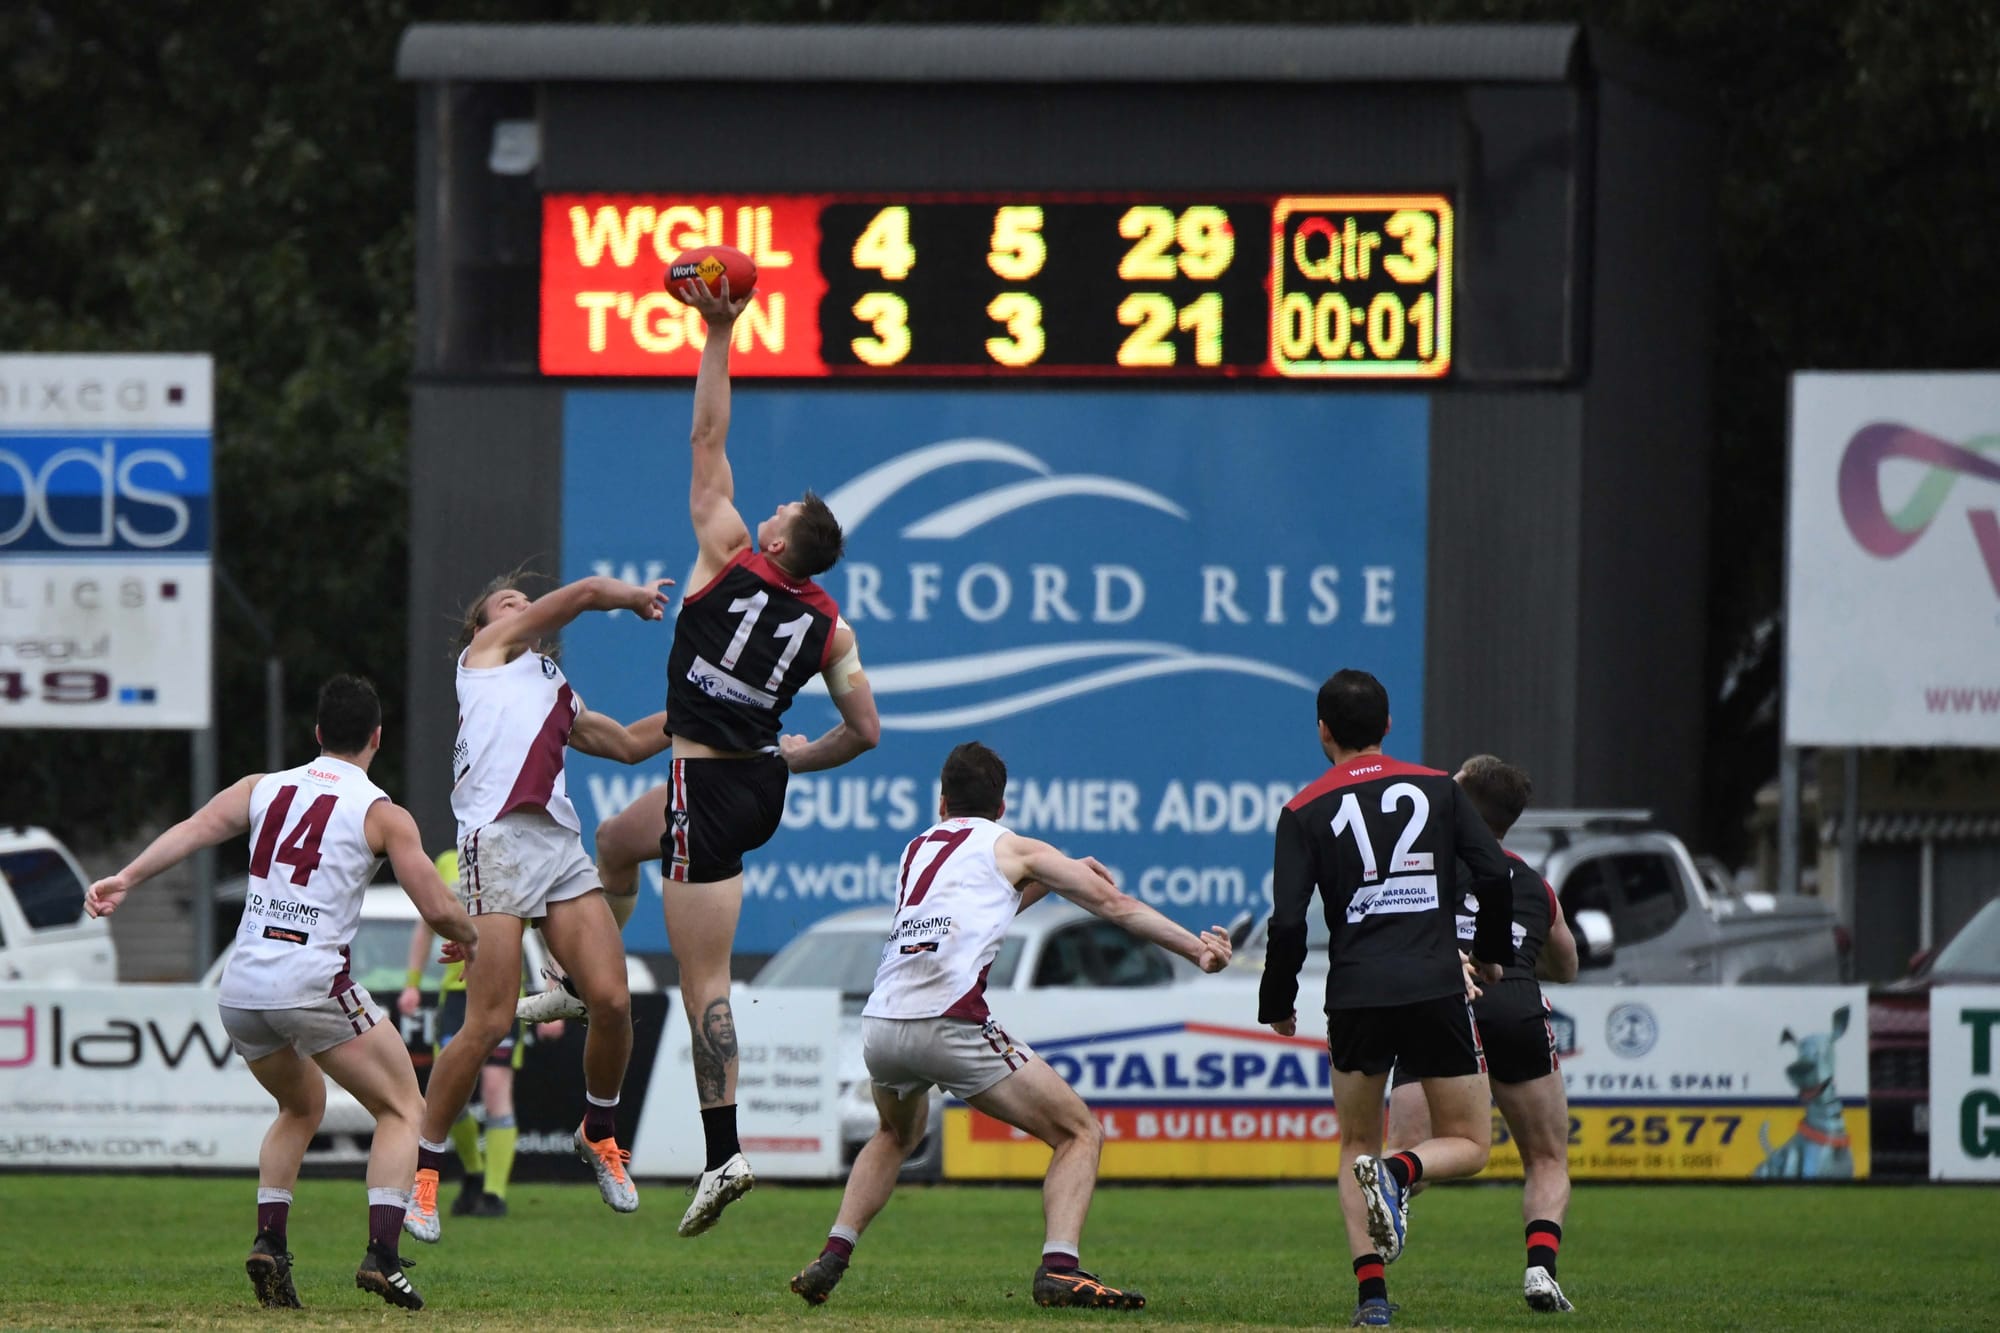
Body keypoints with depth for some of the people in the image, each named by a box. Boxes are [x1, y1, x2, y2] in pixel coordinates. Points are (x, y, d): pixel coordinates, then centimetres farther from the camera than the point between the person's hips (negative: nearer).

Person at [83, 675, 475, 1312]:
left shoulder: (263, 789, 14)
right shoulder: (383, 814, 3)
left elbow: (193, 829, -1)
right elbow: (438, 908, 1)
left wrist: (126, 878, -8)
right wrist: (469, 941, 21)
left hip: (240, 991, 5)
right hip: (314, 984, -5)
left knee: (302, 1107, 29)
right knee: (402, 1108, 9)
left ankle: (269, 1240, 11)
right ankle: (382, 1255, -10)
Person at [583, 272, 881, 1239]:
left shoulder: (730, 560, -12)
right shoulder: (829, 626, 0)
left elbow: (708, 444, -8)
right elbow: (865, 731, 3)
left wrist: (718, 337, -2)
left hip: (710, 793, -7)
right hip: (761, 780, 7)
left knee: (704, 979, -5)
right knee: (614, 843, 33)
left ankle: (723, 1153, -6)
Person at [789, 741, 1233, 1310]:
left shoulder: (917, 850, 28)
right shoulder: (1012, 848, 14)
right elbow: (1116, 905, 14)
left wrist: (1044, 881, 48)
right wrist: (1196, 948, 19)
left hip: (880, 1024, 5)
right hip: (950, 1023, -5)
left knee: (896, 1135, 37)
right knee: (1080, 1133, 5)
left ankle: (832, 1258, 22)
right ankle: (1059, 1267, -15)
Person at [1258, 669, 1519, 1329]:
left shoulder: (1305, 811, 4)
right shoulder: (1437, 789, 7)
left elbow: (1287, 922, -2)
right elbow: (1495, 874, 1)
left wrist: (1276, 1005, 12)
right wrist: (1491, 953, 18)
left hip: (1355, 996, 0)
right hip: (1438, 989, 0)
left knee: (1355, 1149, 15)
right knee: (1467, 1144, 12)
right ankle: (1402, 1171, -23)